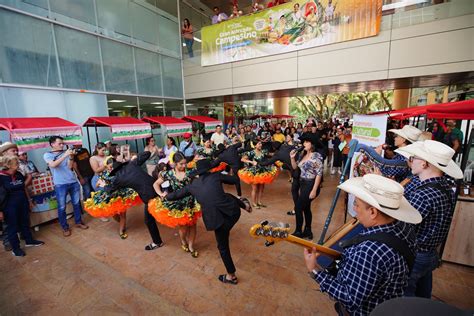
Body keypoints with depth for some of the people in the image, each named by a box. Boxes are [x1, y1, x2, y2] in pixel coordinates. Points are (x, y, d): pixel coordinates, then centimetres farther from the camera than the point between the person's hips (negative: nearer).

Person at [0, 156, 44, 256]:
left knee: (25, 223, 18)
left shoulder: (19, 175, 3)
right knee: (12, 226, 8)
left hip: (23, 203, 6)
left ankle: (29, 241, 34)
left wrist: (29, 200, 17)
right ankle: (15, 248, 22)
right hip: (10, 206, -6)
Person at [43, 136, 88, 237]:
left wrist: (71, 157, -15)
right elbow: (53, 165, -18)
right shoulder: (47, 155, 2)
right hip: (60, 184, -3)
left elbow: (70, 167, 1)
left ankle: (78, 222, 25)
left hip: (73, 181, 3)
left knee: (76, 203, 11)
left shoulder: (66, 152, 8)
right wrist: (65, 155, -24)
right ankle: (65, 227, 16)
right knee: (62, 207, 3)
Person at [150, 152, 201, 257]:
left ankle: (191, 246, 39)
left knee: (192, 225, 13)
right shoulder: (169, 174, -7)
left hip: (190, 203, 1)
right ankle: (183, 242, 48)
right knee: (183, 227, 12)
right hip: (177, 205, 0)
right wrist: (161, 194, -7)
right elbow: (155, 184, 5)